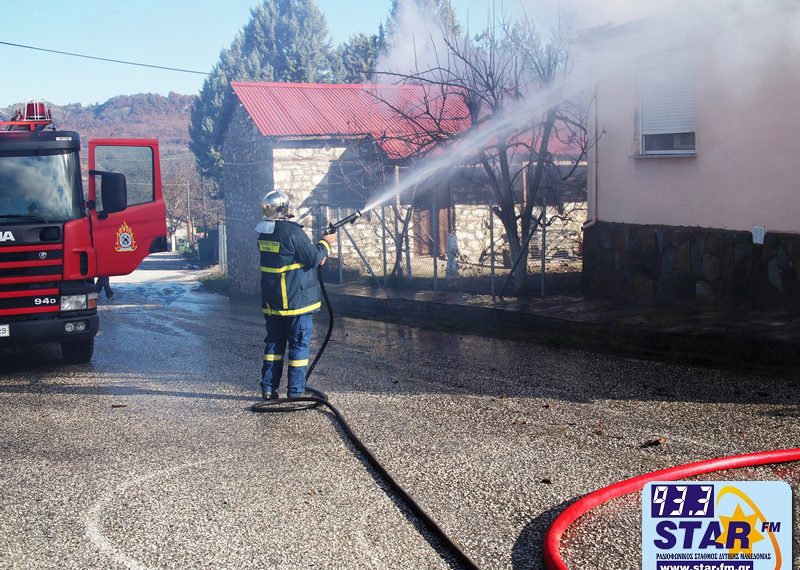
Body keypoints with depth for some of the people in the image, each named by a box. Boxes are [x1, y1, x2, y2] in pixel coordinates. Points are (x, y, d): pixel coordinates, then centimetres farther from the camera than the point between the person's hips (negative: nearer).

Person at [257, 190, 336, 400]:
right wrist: (325, 243, 2)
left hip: (271, 301, 7)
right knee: (299, 344, 3)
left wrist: (317, 254, 11)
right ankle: (295, 391, 4)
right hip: (296, 301, -7)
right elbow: (313, 258, -15)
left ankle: (268, 388, 15)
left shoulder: (264, 234, 7)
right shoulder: (292, 232, -19)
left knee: (274, 343, 14)